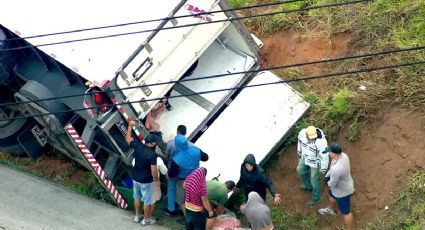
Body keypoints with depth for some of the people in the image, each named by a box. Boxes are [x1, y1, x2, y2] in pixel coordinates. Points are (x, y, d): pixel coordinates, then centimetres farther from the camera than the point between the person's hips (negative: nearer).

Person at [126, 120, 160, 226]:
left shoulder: (138, 146, -12)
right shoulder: (152, 154, -26)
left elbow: (128, 139, 5)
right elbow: (153, 170, -25)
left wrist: (130, 126, 13)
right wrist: (156, 180, -8)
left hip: (135, 178, 6)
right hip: (146, 181, -6)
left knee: (137, 197, 24)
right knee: (147, 201, 12)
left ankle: (137, 216, 39)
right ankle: (146, 219, 26)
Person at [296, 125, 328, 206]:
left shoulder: (321, 142, -42)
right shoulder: (302, 133, -26)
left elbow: (325, 155, -27)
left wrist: (323, 168, -15)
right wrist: (299, 150, 16)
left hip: (316, 161, -6)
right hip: (305, 157, 6)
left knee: (314, 179, 14)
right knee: (300, 170, 30)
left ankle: (315, 198, 41)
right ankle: (309, 186, 58)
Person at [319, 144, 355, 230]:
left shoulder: (336, 169, -45)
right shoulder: (342, 155, -17)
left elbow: (332, 184, -29)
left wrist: (328, 182, -7)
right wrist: (327, 176, -9)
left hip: (342, 191, -9)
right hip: (344, 184, 9)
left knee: (345, 211, 15)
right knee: (331, 195, 37)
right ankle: (330, 210, 68)